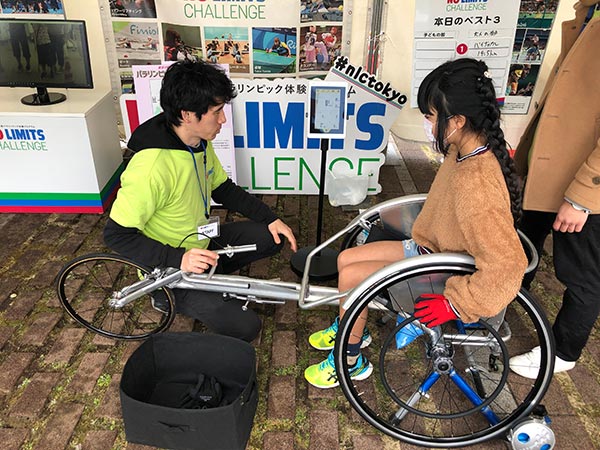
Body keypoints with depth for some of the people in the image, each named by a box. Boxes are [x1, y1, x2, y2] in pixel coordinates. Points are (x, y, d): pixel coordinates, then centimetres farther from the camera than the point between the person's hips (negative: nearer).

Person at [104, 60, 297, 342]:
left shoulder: (200, 143, -5)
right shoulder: (151, 166, -32)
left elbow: (223, 189, 8)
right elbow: (117, 235, -26)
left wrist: (270, 218, -1)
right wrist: (179, 259, -34)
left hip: (201, 244, 8)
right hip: (170, 267, -7)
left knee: (271, 238, 0)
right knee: (243, 327, -15)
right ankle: (170, 297, 6)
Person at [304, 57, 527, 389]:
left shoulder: (476, 184, -35)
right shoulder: (468, 150, -6)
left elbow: (507, 265, -35)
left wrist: (454, 304, -26)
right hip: (431, 246, 9)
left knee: (350, 276, -12)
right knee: (346, 258, 7)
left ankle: (351, 362, 12)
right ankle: (351, 328, 32)